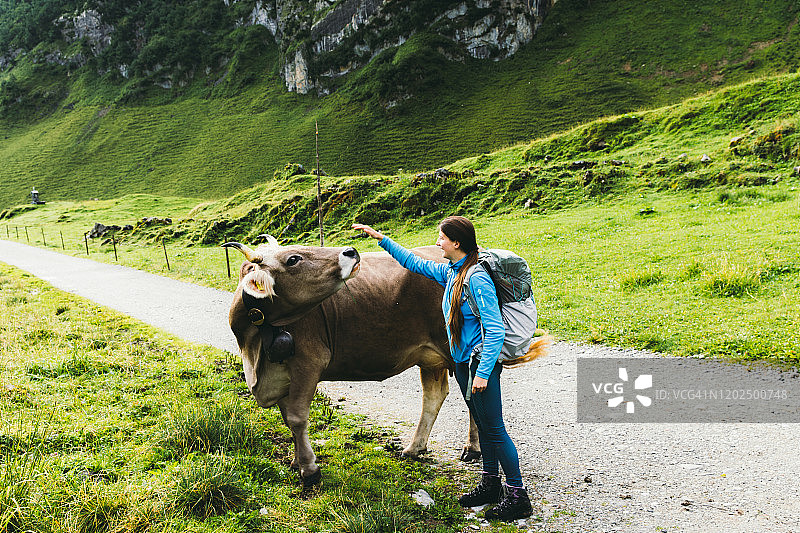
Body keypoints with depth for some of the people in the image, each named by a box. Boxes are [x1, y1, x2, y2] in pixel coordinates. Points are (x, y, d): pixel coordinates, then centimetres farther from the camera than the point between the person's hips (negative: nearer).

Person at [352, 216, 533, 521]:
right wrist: (380, 238, 18)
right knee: (482, 424, 17)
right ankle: (491, 485, 29)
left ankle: (517, 496, 7)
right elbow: (414, 262, 20)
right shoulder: (450, 272, 6)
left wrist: (483, 372, -24)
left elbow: (495, 330, -22)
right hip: (463, 362, 9)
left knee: (494, 429, -3)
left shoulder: (477, 278, -20)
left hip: (481, 362, -9)